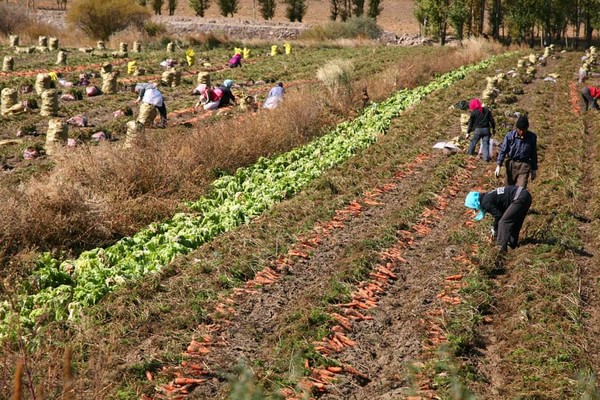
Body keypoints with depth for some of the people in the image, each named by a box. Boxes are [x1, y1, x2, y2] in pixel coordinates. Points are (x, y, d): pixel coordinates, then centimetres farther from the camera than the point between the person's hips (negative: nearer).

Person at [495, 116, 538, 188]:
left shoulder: (532, 137, -8)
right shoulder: (510, 136, -12)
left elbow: (534, 154, 4)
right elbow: (503, 150, -6)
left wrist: (534, 169, 10)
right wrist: (498, 165, -15)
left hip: (524, 166, -1)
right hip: (511, 164, 1)